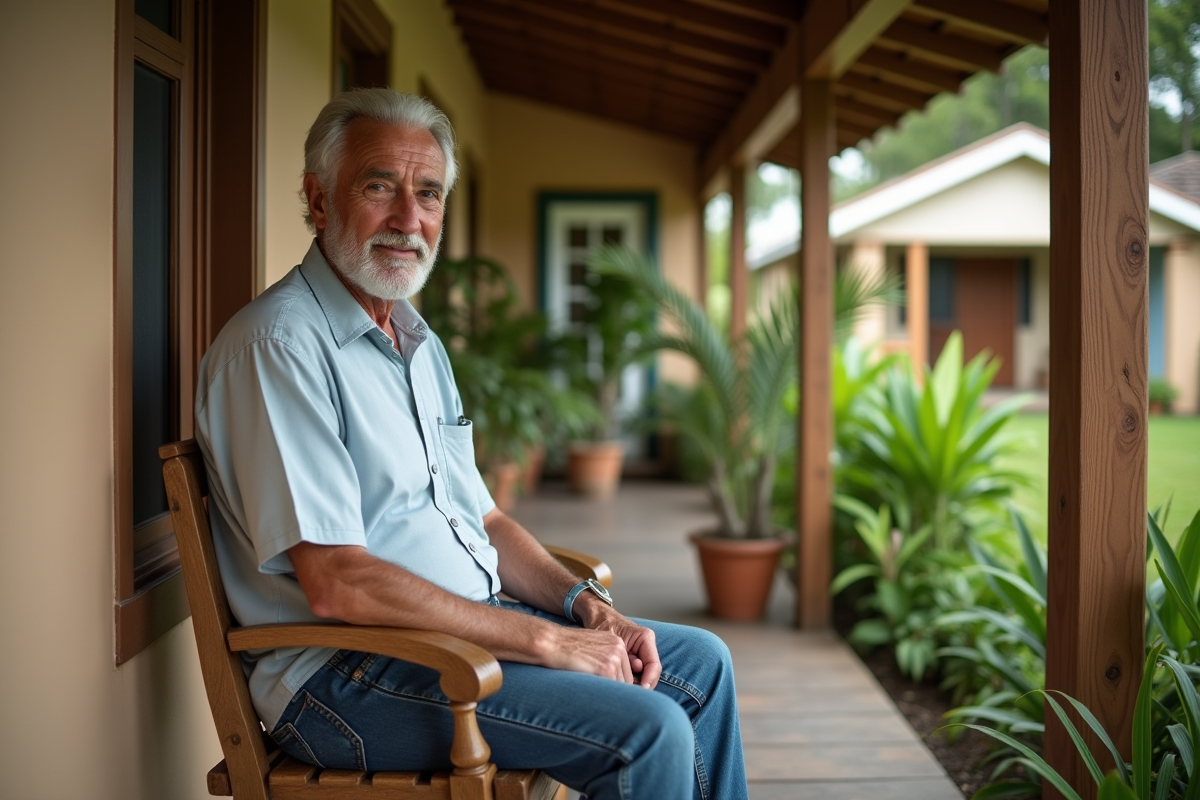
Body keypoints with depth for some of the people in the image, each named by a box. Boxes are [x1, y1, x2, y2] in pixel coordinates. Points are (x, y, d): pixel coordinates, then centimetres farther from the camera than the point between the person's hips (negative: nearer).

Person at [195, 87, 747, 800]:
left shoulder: (421, 342, 14)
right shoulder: (279, 344, -17)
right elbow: (336, 582, -24)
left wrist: (589, 607, 0)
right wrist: (548, 640, -21)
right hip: (347, 675, -9)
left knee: (700, 663, 11)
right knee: (645, 732, -22)